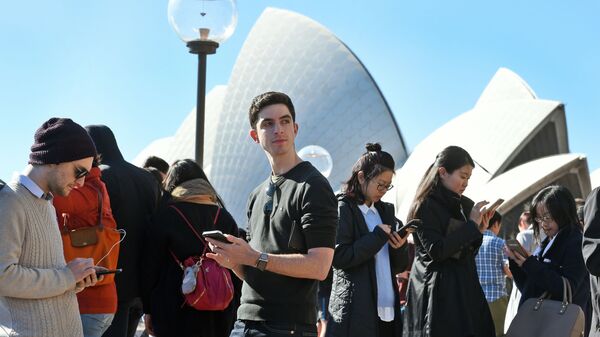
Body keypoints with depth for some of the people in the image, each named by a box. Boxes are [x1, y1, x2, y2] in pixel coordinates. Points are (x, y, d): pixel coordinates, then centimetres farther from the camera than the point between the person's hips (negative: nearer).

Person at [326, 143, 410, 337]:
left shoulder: (385, 211, 17)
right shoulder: (343, 209, -2)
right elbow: (339, 257, -14)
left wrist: (399, 247, -2)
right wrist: (379, 236, -11)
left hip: (388, 312, 6)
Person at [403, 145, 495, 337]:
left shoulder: (465, 205, 12)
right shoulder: (425, 206, -8)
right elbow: (435, 251, -18)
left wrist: (479, 231, 0)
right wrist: (471, 225, -13)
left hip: (465, 288, 6)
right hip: (438, 293, -6)